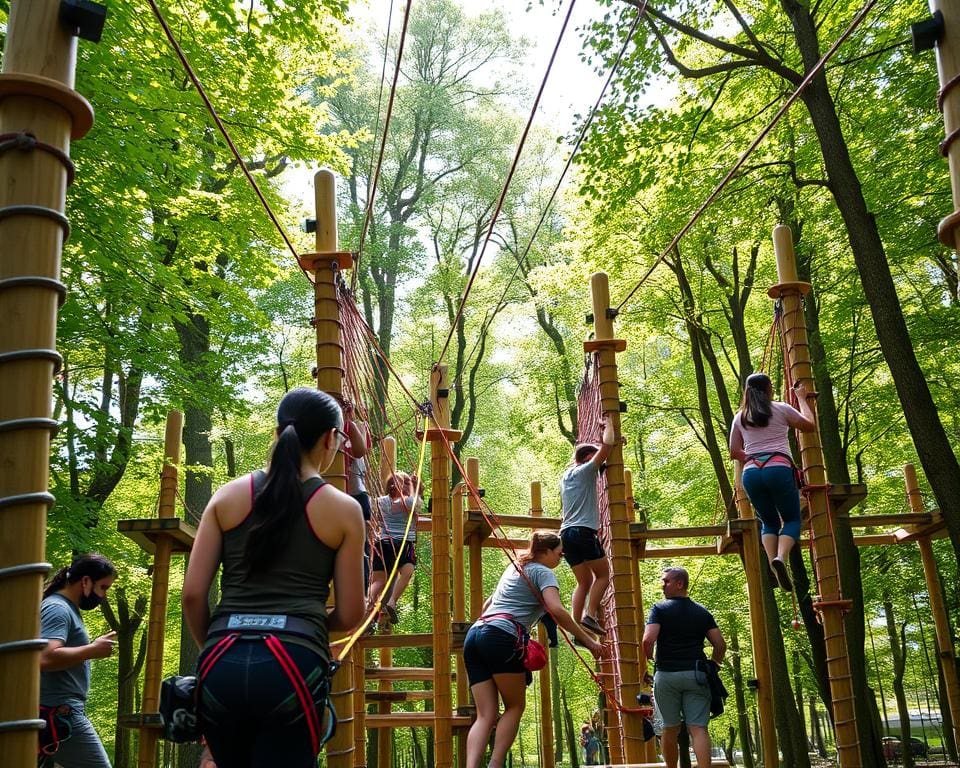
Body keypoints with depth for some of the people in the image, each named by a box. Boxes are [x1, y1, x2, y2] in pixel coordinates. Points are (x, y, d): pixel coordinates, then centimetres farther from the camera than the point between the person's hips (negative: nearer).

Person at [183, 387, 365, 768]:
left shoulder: (228, 496, 9)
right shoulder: (343, 509, 4)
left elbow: (192, 594, 6)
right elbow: (350, 615, 6)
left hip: (224, 663, 3)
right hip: (293, 663, -3)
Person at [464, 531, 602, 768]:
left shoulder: (514, 567, 31)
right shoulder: (543, 572, 7)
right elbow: (556, 610, -10)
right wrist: (588, 641, -8)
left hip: (474, 634, 7)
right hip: (502, 636, -7)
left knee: (486, 715, 0)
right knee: (515, 706, 8)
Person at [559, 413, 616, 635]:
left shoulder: (566, 475, 21)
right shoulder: (586, 471, 0)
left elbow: (577, 459, 42)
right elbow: (606, 447, -6)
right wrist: (609, 425, 7)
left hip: (566, 533, 8)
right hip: (584, 531, -7)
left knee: (584, 581, 11)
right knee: (602, 574, 4)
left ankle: (576, 626, 1)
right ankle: (590, 615, -11)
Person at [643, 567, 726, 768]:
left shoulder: (660, 609, -1)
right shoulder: (702, 612, 11)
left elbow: (648, 640, -13)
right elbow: (720, 645, 7)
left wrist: (648, 661, 5)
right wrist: (711, 667, 19)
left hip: (667, 674, -2)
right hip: (696, 674, 2)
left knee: (670, 728, 9)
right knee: (698, 728, -4)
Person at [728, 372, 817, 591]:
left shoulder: (740, 418, 18)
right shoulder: (781, 409, 10)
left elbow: (734, 453, 17)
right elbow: (810, 425, 20)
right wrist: (802, 398, 30)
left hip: (751, 472, 3)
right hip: (778, 468, -3)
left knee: (769, 522, 18)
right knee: (792, 519, 9)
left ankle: (772, 563, -7)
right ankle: (781, 558, -21)